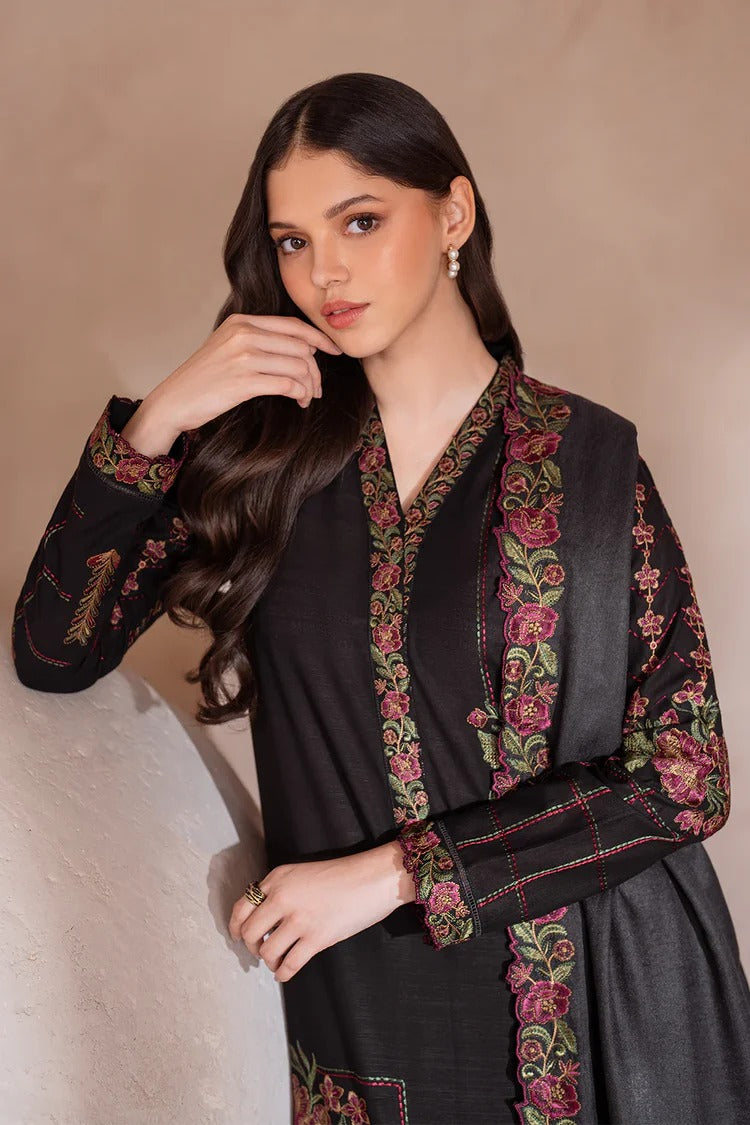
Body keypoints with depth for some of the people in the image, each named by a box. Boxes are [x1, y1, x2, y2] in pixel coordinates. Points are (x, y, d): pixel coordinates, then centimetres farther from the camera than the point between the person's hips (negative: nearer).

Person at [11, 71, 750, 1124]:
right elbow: (53, 651, -5)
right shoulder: (265, 452, -2)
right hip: (356, 996, 1)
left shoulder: (589, 457, -7)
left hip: (592, 1000, -1)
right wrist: (155, 421, -17)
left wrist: (392, 871, -15)